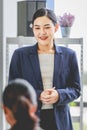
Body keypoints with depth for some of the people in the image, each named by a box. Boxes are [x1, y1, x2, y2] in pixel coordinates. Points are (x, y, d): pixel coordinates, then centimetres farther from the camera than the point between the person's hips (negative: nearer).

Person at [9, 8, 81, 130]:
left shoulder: (69, 55, 9)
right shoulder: (20, 55, 6)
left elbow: (76, 89, 9)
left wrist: (59, 95, -12)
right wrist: (38, 95, -13)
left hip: (59, 119, 1)